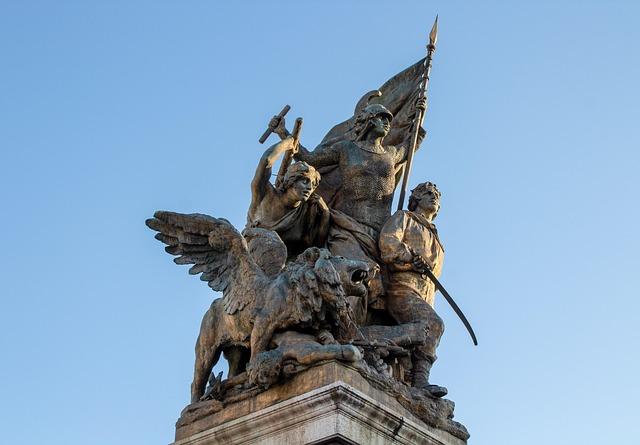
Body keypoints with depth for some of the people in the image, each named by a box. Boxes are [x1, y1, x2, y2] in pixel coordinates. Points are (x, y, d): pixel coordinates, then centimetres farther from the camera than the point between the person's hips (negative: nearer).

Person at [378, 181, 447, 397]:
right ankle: (420, 380, -35)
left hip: (423, 298, 8)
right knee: (433, 324, -29)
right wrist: (411, 257, -12)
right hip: (402, 287, -8)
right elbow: (387, 241, -5)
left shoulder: (435, 239, 36)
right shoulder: (404, 217, 15)